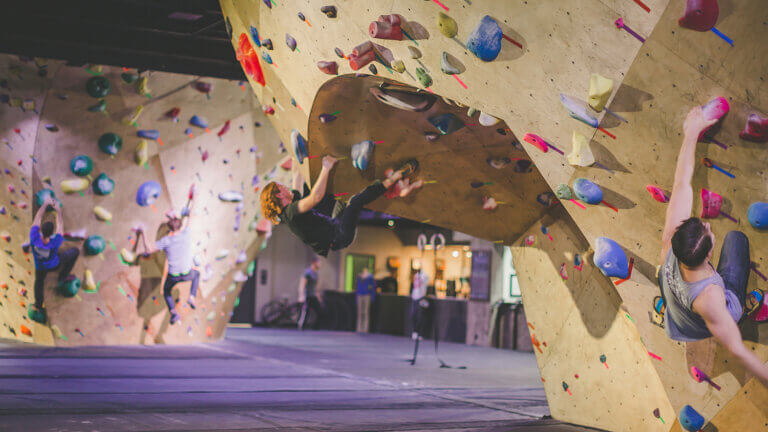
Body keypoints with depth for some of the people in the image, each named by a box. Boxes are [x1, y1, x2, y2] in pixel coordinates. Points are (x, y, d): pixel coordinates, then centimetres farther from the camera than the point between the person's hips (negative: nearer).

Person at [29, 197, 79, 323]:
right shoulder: (54, 243, -45)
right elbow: (60, 226, -27)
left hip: (40, 267, 2)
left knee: (39, 282, 32)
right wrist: (58, 210, -14)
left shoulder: (34, 238, -42)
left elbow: (37, 219, -28)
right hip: (55, 264, -2)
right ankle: (63, 276, 33)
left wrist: (45, 204, -17)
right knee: (75, 251, 19)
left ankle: (38, 306, 52)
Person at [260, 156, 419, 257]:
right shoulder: (291, 212, -22)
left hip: (334, 229, 11)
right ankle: (396, 176, -14)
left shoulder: (292, 204, 7)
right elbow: (316, 197, -36)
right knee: (356, 201, -26)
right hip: (339, 238, -11)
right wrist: (326, 168, -31)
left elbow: (297, 175, 19)